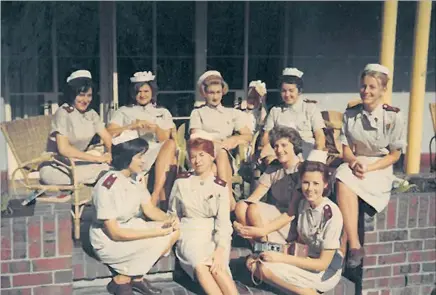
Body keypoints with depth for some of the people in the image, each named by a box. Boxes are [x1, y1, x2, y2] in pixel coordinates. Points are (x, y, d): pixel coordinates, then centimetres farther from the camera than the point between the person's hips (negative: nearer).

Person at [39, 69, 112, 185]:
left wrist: (111, 153, -18)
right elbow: (64, 149, -22)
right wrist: (98, 158, -24)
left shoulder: (91, 113, 8)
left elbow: (108, 138, 6)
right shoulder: (63, 113, -13)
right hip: (56, 167, -8)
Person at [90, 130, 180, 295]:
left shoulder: (134, 178, -2)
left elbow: (149, 209, 3)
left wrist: (168, 219, -19)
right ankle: (120, 281, -5)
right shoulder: (107, 187, -27)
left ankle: (137, 277, 3)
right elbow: (115, 233, -26)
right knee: (158, 243, -25)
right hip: (109, 242, -8)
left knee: (174, 232, -8)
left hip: (131, 228, 8)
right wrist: (156, 232, -26)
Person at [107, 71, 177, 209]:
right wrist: (132, 126, -9)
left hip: (158, 152, 2)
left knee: (171, 144, -33)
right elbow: (108, 133, 5)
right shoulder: (124, 111, 22)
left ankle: (155, 196, -38)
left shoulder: (163, 112, 25)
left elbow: (165, 139, 9)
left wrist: (156, 128, -13)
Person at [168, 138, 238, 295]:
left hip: (212, 234, 0)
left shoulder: (220, 186, 3)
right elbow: (173, 213, 17)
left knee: (216, 267, -32)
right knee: (200, 265, -33)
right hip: (189, 233, 0)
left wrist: (220, 249, -21)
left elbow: (223, 221, -7)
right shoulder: (181, 182, 4)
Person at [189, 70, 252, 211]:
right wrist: (222, 143, -10)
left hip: (229, 155, 1)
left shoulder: (233, 113, 25)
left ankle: (227, 194, -46)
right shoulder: (198, 113, 21)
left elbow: (248, 136, 13)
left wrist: (233, 140, -11)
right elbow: (195, 138, 3)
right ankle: (229, 196, -46)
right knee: (221, 153, -35)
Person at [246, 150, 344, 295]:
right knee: (252, 262, -9)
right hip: (305, 261, 8)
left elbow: (323, 264, -19)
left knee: (265, 268, -24)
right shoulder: (303, 204, 0)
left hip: (326, 271, -8)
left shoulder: (332, 214, -21)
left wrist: (283, 258, -21)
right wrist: (285, 250, -9)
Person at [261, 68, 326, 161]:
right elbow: (266, 137, 12)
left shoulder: (310, 108, 16)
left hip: (306, 147, 0)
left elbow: (320, 136, 7)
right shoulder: (275, 110, 21)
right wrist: (269, 148, -12)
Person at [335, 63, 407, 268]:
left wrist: (368, 168, -16)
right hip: (354, 165, 3)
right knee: (342, 180, -33)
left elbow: (395, 155, -2)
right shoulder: (350, 114, 5)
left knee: (344, 184, -32)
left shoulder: (394, 117, -5)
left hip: (380, 169, -3)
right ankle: (354, 247, -33)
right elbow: (346, 147, 8)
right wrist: (354, 162, -15)